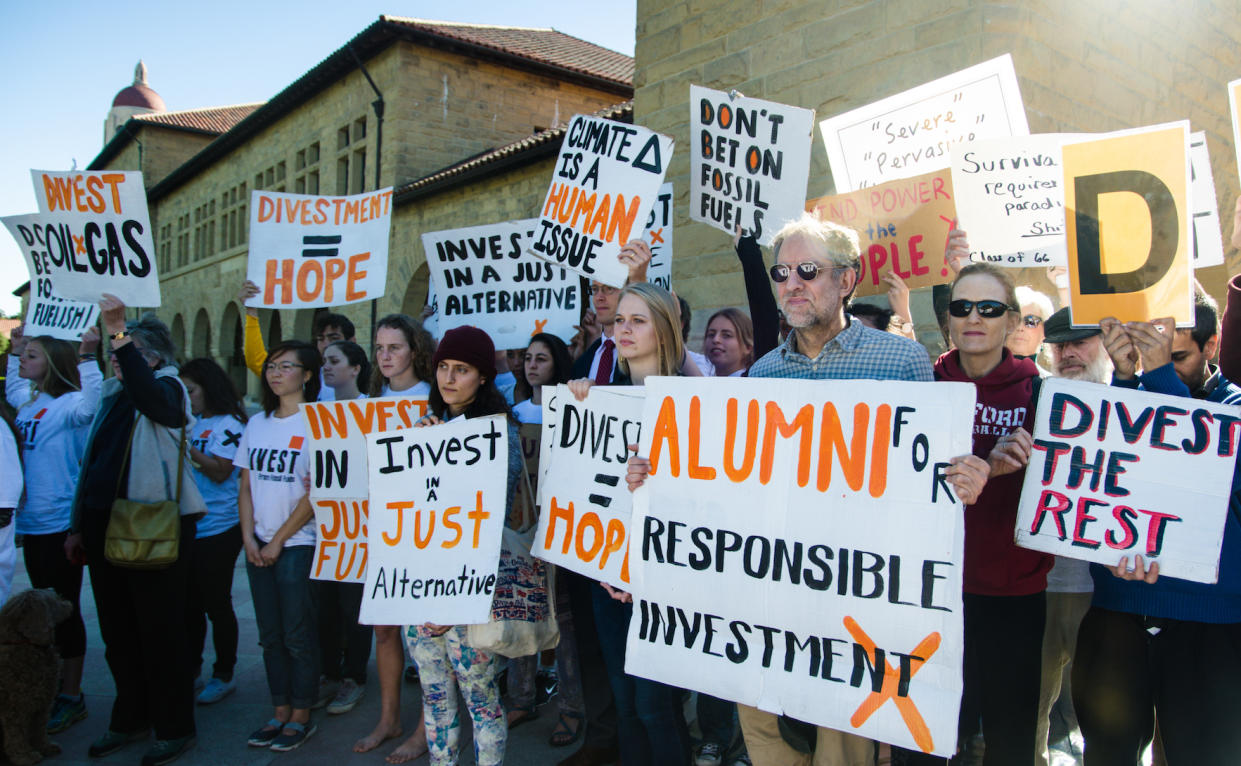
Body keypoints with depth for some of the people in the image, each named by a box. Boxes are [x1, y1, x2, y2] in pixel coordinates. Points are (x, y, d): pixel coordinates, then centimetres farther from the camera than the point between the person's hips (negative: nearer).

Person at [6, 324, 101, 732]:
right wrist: (14, 348, 26)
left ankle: (72, 697, 10)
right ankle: (54, 688, 29)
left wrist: (86, 356, -37)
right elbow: (12, 385, 35)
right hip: (32, 523, 9)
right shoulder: (29, 402, 11)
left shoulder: (67, 405, -13)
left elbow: (91, 402, -38)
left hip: (59, 525, -9)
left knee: (65, 611, 0)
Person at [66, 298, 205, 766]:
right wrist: (79, 526, 19)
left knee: (161, 631, 1)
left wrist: (119, 335, -38)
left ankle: (175, 728, 13)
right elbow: (93, 464, 20)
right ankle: (130, 720, 30)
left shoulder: (167, 386, -6)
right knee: (117, 631, 15)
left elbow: (152, 401, -34)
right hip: (105, 528, 8)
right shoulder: (113, 395, 16)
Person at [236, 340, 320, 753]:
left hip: (298, 543, -6)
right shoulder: (256, 424, 11)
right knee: (270, 634, 12)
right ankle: (280, 712, 24)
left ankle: (301, 716, 14)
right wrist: (248, 537, -1)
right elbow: (246, 486, 11)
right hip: (259, 545, 6)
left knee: (298, 634, 1)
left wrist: (278, 540, -11)